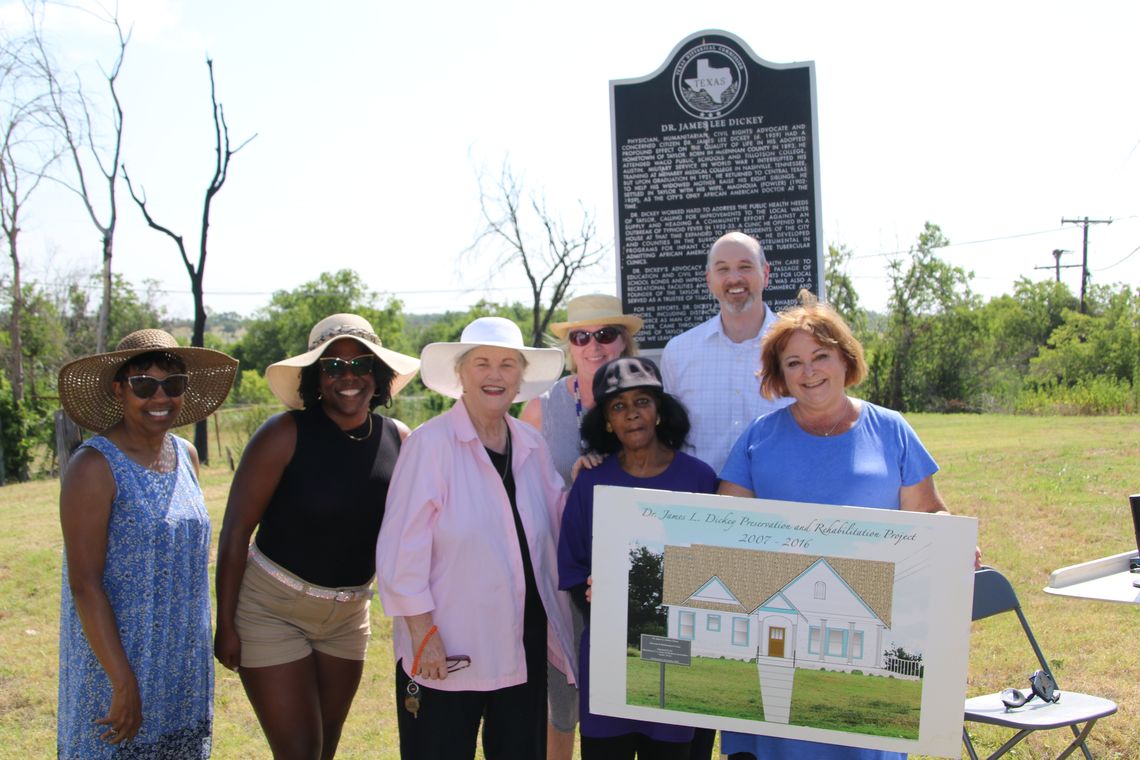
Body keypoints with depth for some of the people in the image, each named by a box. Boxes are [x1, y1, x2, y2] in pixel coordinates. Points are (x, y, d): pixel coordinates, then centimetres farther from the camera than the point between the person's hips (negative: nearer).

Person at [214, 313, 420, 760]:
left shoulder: (399, 440, -4)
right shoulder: (285, 434, -16)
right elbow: (235, 531, -13)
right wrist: (225, 625, -14)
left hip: (348, 615, 5)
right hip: (272, 609, -5)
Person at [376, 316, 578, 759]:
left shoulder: (531, 445, 7)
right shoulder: (430, 443, -10)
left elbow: (558, 527, 16)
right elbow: (403, 549, -11)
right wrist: (423, 634, -13)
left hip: (524, 651, 5)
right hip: (445, 652, -5)